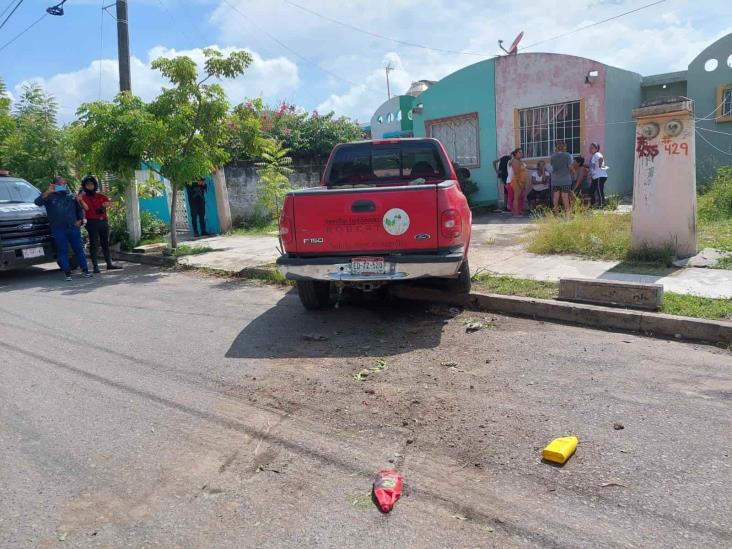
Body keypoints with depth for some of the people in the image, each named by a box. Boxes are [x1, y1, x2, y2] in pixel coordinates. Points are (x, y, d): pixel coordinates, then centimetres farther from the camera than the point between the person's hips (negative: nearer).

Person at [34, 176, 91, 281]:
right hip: (58, 229, -2)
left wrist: (80, 220, 9)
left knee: (79, 249, 4)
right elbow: (38, 202, -11)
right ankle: (67, 272, 6)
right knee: (62, 251, 0)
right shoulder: (50, 197, 5)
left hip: (73, 228, 2)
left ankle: (85, 270, 10)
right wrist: (48, 192, -19)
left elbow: (79, 209, 24)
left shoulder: (71, 197, 15)